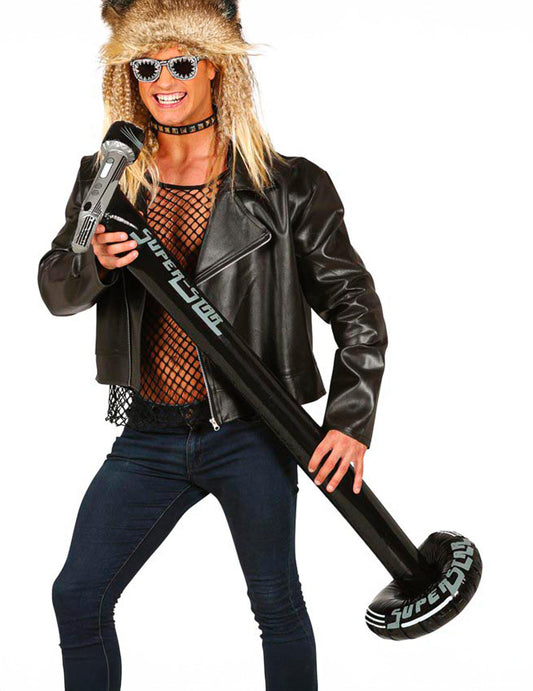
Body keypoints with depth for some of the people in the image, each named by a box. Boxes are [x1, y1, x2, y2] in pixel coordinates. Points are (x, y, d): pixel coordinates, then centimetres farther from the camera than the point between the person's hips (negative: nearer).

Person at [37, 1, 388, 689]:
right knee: (77, 596, 5)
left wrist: (350, 422, -13)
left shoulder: (288, 186, -4)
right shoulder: (107, 177, 7)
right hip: (147, 437, 4)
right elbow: (54, 289, 7)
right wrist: (95, 262, -17)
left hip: (249, 432, -3)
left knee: (275, 599, 2)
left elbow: (354, 304, -3)